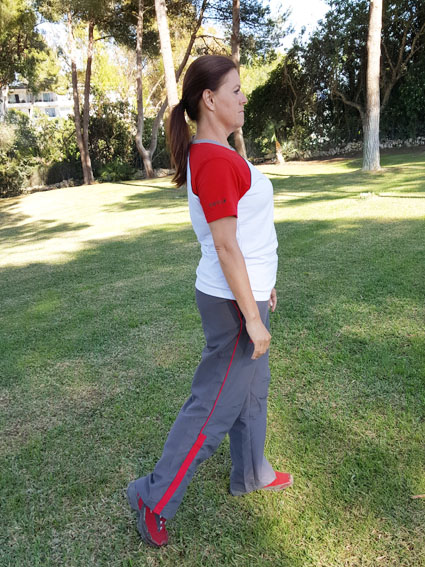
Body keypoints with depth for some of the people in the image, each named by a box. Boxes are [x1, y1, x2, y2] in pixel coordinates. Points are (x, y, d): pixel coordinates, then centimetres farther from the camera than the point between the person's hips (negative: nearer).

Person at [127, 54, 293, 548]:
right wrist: (252, 318, -19)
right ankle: (154, 499, 21)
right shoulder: (215, 161, -21)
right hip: (234, 302, -10)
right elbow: (225, 247, -23)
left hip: (244, 291, 10)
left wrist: (262, 283, 21)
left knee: (252, 387, 22)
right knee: (214, 406, 3)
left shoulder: (214, 153, 10)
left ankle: (250, 474, 42)